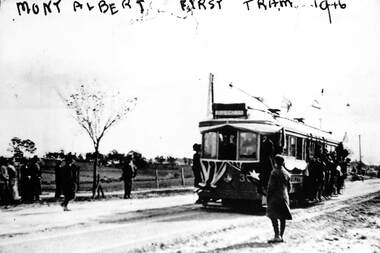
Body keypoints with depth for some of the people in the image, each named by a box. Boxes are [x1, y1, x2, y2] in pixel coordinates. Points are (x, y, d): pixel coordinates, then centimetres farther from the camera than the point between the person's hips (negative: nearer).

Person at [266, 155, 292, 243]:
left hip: (275, 197, -7)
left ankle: (277, 236, -14)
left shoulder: (274, 172, -10)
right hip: (284, 198, 7)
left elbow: (271, 186, -12)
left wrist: (267, 197, -7)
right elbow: (289, 187, 15)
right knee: (283, 218, 8)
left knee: (273, 216, -6)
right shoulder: (286, 173, 11)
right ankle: (281, 236, 13)